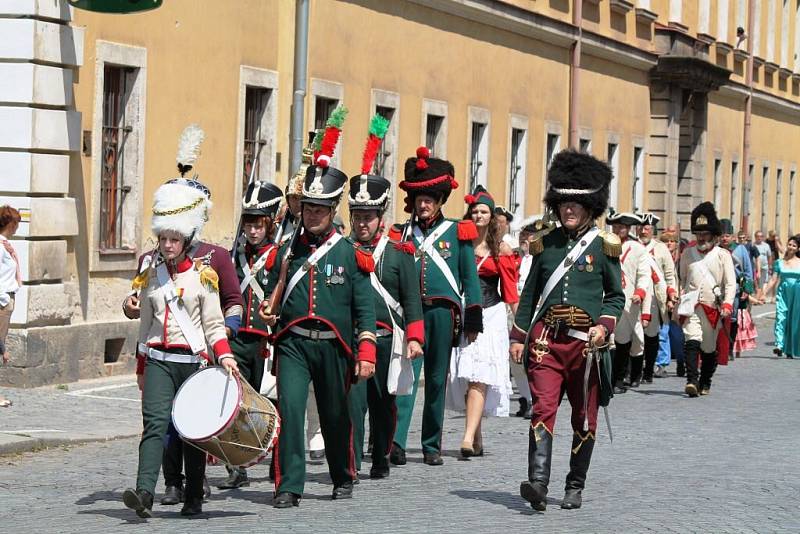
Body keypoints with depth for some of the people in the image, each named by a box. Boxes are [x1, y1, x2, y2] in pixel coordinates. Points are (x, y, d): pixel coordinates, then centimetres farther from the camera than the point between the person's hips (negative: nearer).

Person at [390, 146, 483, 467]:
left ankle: (432, 446, 14)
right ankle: (397, 443, -24)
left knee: (437, 381, 6)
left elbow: (470, 278, 8)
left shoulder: (456, 232, 8)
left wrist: (473, 322, 2)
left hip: (443, 313, 0)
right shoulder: (402, 234, 12)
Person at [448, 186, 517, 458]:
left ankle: (469, 439, -25)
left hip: (491, 316, -2)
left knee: (479, 377, -14)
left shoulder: (501, 249, 6)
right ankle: (477, 440, 15)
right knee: (466, 377, 4)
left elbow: (509, 288, 7)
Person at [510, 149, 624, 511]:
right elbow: (530, 294, 14)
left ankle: (575, 487, 20)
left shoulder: (604, 246, 2)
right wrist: (518, 336, 10)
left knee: (584, 418, 8)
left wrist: (604, 325, -12)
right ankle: (538, 484, -25)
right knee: (543, 408, -15)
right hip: (546, 339, 1)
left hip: (585, 341, -1)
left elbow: (616, 296, 5)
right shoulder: (545, 244, 8)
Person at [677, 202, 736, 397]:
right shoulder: (687, 253, 11)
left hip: (713, 307, 0)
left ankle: (705, 383, 24)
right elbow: (681, 280, 19)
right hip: (691, 306, 0)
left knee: (709, 348, 9)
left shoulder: (723, 255, 3)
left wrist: (727, 305, -15)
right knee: (692, 341, -18)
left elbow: (731, 283, -2)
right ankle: (691, 381, -27)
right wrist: (677, 303, 11)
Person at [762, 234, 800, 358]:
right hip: (783, 292, 0)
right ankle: (779, 346, -25)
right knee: (781, 317, -15)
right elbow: (773, 280, 6)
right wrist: (764, 293, -2)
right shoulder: (780, 262, 8)